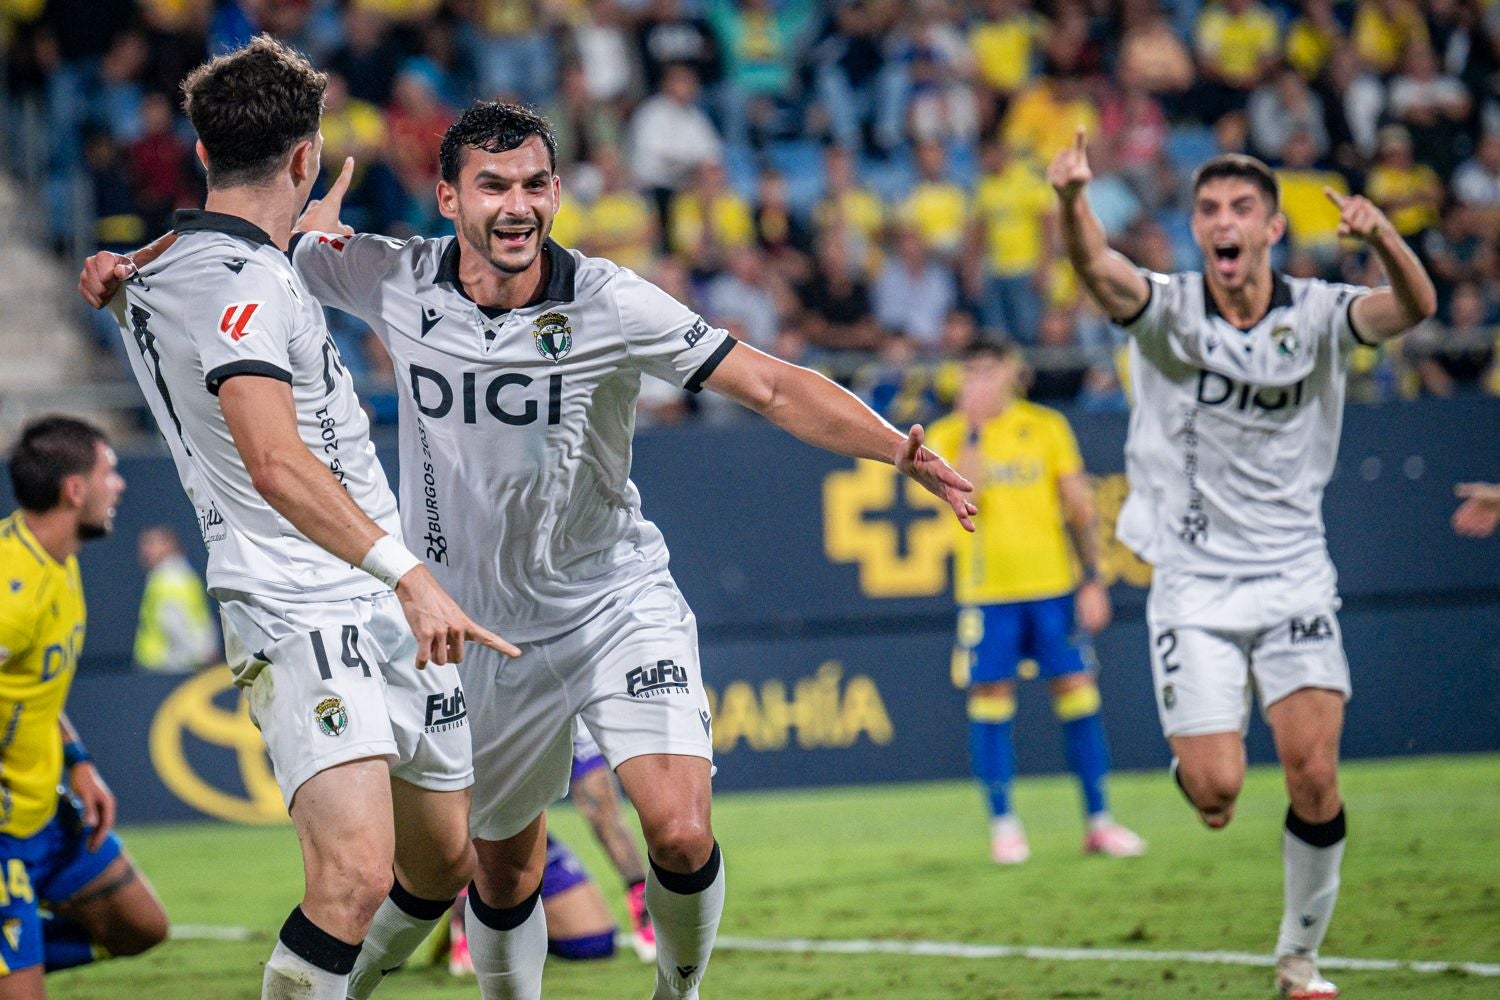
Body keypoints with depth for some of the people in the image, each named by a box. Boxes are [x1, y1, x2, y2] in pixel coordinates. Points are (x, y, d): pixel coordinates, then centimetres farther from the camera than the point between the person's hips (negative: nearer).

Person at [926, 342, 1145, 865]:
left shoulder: (1047, 426, 5)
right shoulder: (946, 436, 1)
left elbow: (1080, 506, 7)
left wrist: (1092, 579, 2)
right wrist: (974, 429, -17)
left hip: (1053, 585, 1)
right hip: (986, 592, -1)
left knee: (1077, 693, 0)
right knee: (991, 700, -1)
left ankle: (1098, 820, 8)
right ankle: (1003, 825, 9)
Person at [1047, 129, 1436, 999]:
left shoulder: (1318, 315, -4)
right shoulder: (1169, 310, -6)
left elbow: (1415, 307, -22)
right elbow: (1099, 269, -27)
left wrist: (1381, 235, -44)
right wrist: (1073, 198, -50)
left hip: (1294, 579, 1)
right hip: (1194, 585, -1)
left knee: (1315, 779, -7)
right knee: (1218, 789, -10)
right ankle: (1195, 758, 28)